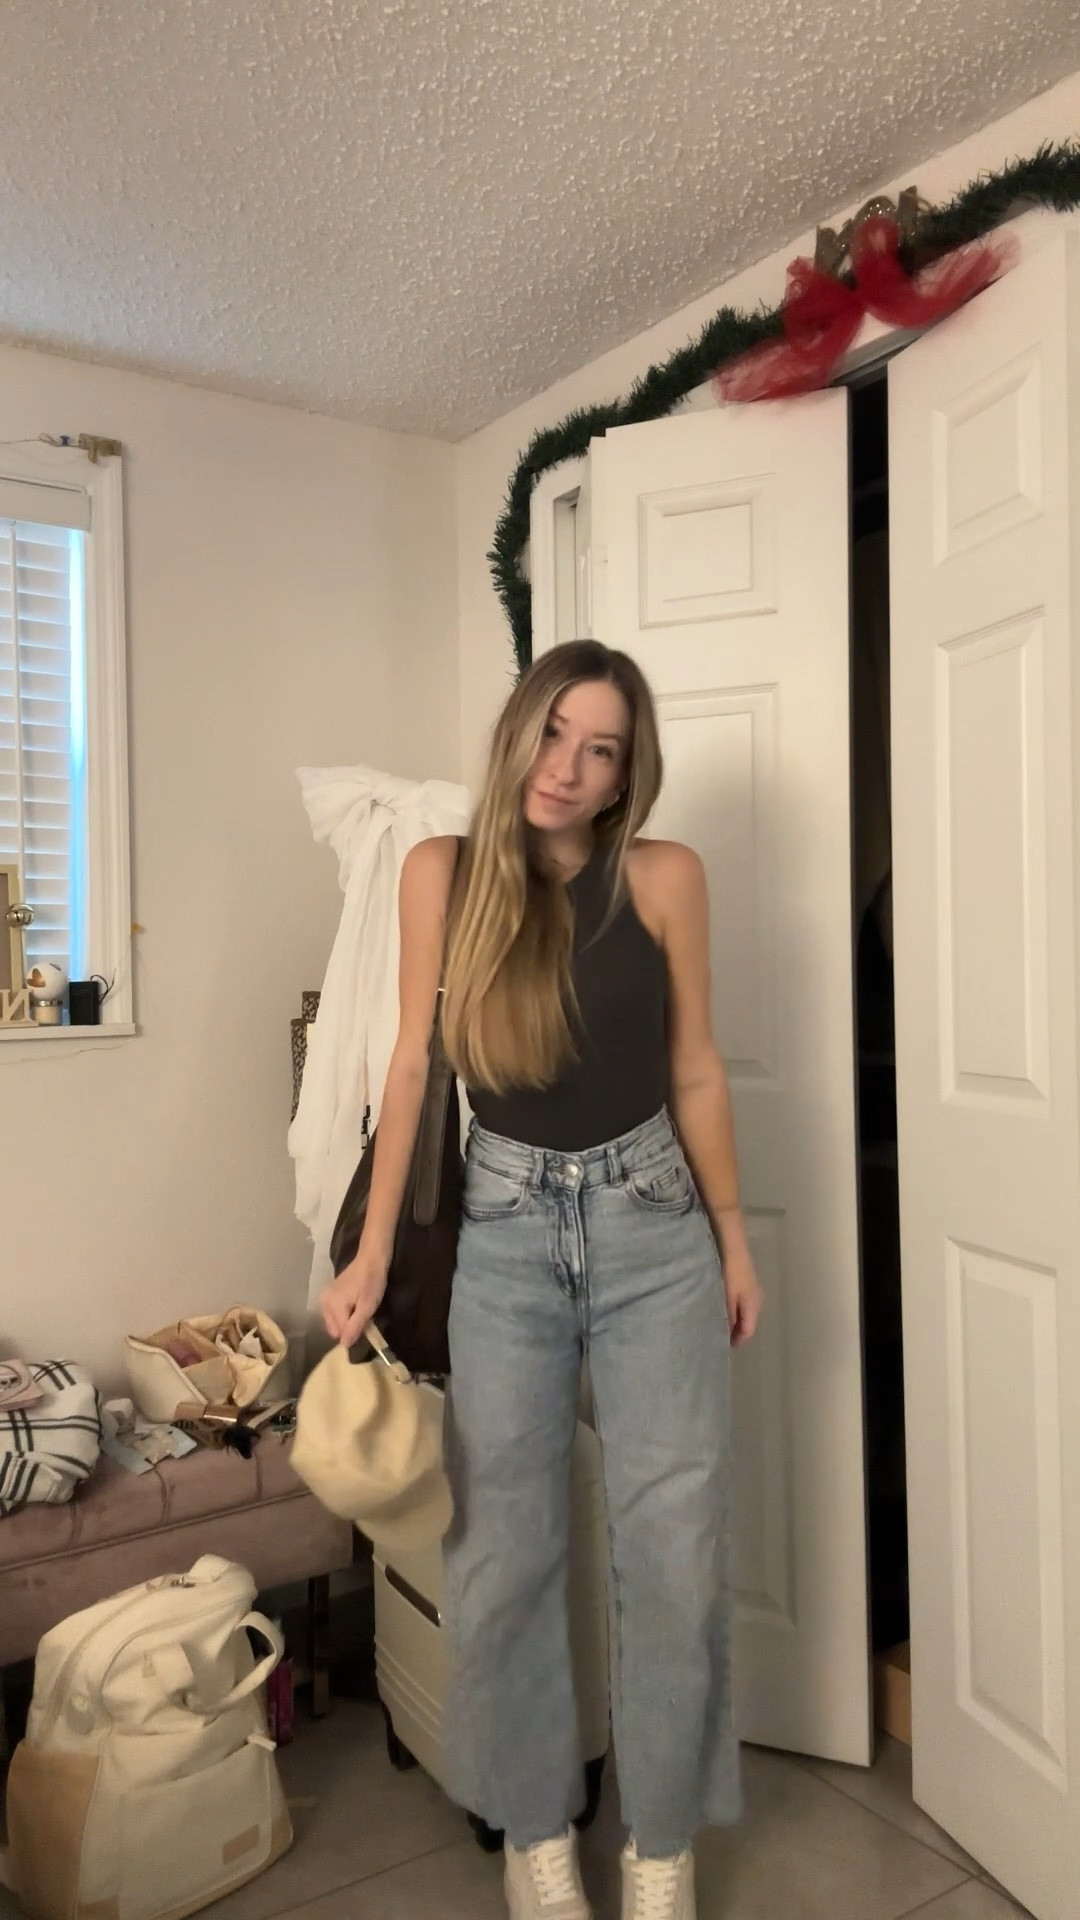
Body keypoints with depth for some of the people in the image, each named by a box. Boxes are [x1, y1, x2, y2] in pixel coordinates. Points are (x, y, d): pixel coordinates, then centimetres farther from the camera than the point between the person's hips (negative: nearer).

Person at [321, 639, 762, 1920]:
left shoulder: (664, 876, -5)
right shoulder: (442, 871, -4)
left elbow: (695, 1071, 1)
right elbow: (413, 1063, -2)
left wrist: (733, 1240, 6)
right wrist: (372, 1251, -5)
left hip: (653, 1223, 0)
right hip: (505, 1226, 1)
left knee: (673, 1543, 7)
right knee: (502, 1546, 11)